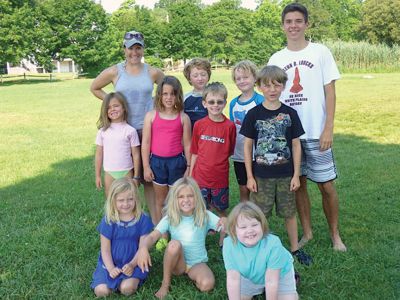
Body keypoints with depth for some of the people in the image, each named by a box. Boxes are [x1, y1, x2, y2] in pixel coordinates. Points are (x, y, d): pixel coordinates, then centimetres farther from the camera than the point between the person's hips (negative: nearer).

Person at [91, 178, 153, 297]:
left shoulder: (142, 219, -9)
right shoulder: (108, 221, -9)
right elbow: (105, 249, -4)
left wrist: (132, 264, -18)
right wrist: (111, 268, -17)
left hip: (132, 263, -1)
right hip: (111, 263, 1)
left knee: (127, 288, -25)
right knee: (101, 291, -17)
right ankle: (115, 281, 14)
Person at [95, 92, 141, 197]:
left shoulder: (130, 131, -6)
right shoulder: (103, 131, 0)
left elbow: (136, 155, -3)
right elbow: (99, 154, 6)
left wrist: (136, 176, -3)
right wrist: (98, 175, 7)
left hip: (126, 172, -2)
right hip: (109, 173, 2)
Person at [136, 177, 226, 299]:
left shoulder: (205, 216, -10)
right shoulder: (170, 218, -11)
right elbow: (152, 237, -20)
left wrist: (226, 222, -46)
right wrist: (143, 248, -43)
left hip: (198, 263, -1)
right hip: (177, 263, 1)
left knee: (207, 284, -32)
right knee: (174, 244, -33)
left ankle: (192, 276, 3)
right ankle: (165, 284, -12)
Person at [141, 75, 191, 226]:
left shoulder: (183, 117, -2)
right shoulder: (151, 115, -2)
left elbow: (187, 144, 1)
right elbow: (145, 142, -1)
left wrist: (189, 166, 1)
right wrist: (146, 167, -2)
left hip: (177, 161, -1)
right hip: (157, 161, 1)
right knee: (160, 200, 14)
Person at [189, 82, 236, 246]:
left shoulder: (229, 126, -7)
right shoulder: (199, 125, -3)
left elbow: (229, 152, 4)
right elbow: (195, 152, 3)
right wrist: (190, 175, 4)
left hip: (220, 177, 0)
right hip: (200, 176, 1)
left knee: (221, 210, 14)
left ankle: (223, 239, 32)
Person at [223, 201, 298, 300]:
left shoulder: (272, 244, -41)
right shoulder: (229, 245, -34)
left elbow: (271, 281, -32)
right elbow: (233, 279, -26)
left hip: (279, 274, -2)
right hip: (250, 277, 3)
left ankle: (292, 278, 18)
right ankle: (260, 288, 25)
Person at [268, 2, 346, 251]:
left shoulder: (320, 52, 0)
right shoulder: (276, 59, 8)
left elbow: (330, 92, -3)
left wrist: (328, 129, -10)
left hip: (316, 132, -3)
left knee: (327, 185, 1)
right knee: (299, 183, 10)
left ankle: (336, 235, 18)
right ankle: (307, 232, 24)